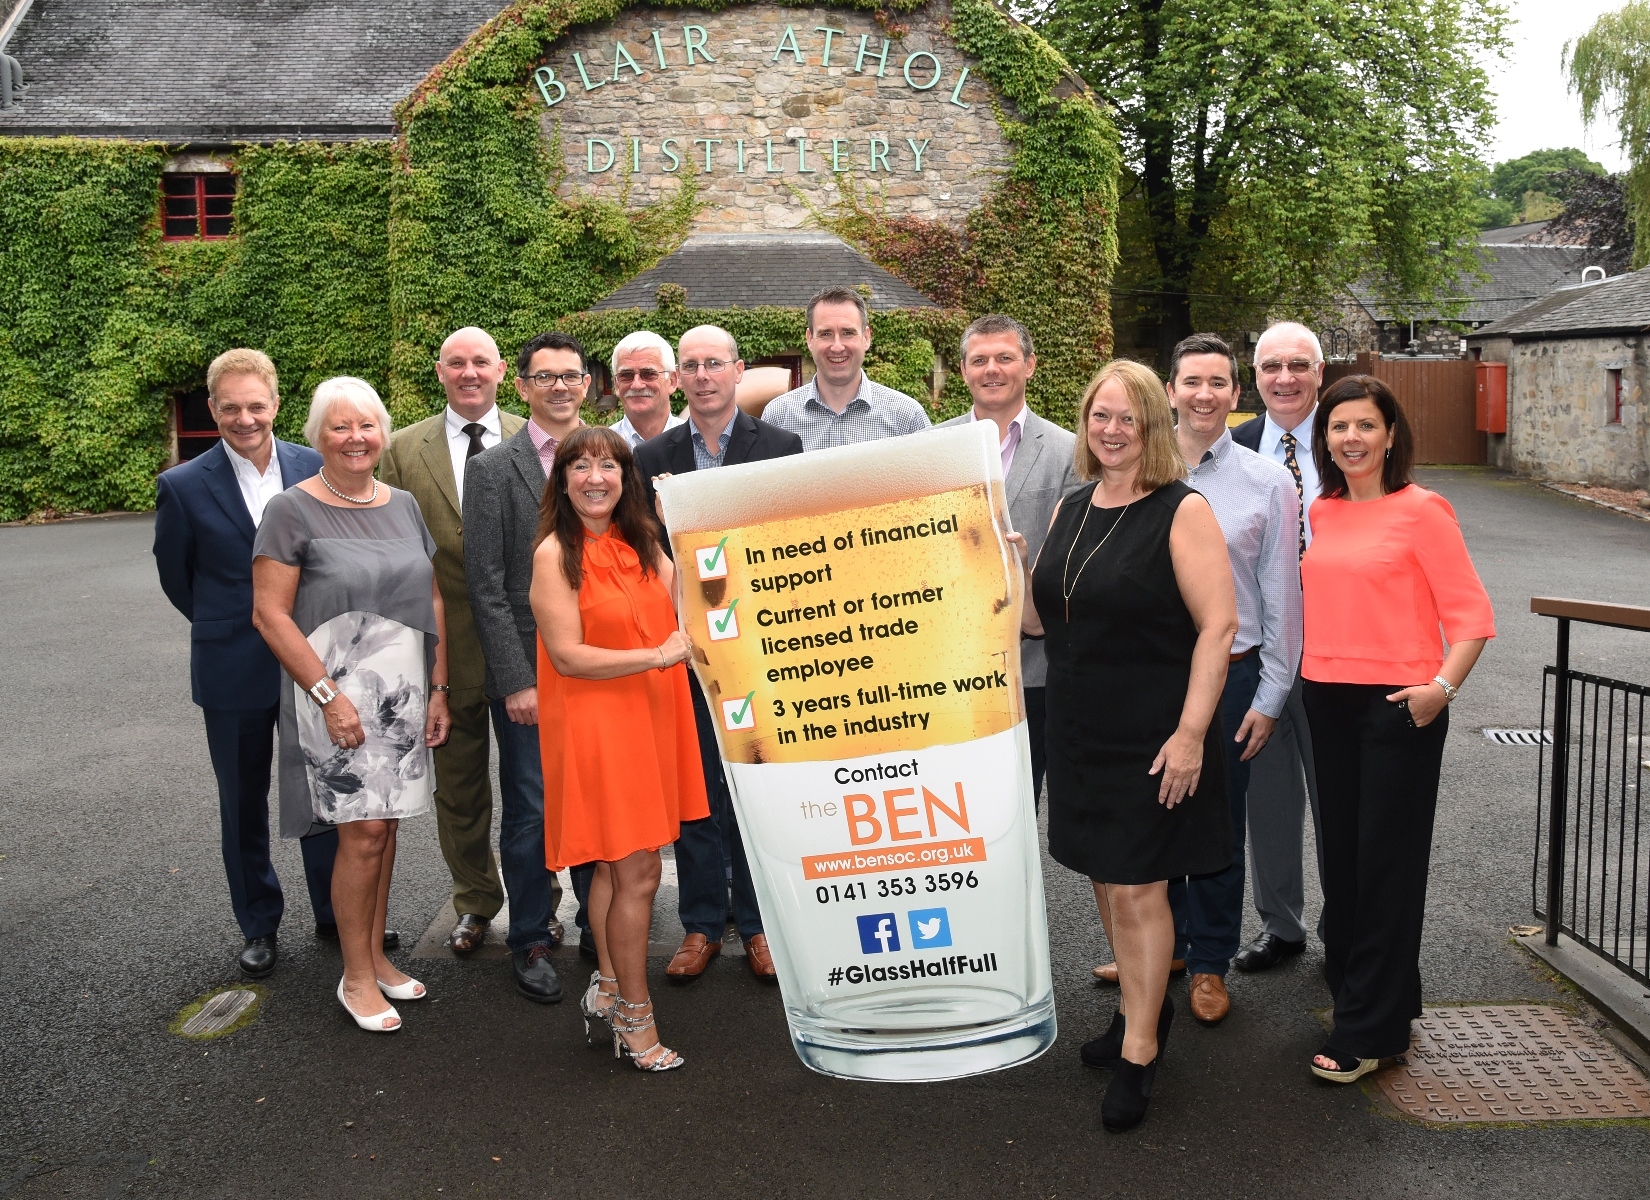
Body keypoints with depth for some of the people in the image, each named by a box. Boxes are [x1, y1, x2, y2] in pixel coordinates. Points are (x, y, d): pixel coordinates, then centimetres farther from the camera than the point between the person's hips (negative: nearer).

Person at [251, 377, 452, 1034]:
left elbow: (432, 603, 12)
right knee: (362, 831, -4)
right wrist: (328, 694, -15)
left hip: (403, 695, 5)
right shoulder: (292, 510, -6)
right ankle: (356, 978, 12)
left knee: (383, 824, 11)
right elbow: (270, 614, -10)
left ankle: (375, 955, 26)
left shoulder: (404, 506, 10)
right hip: (334, 696, -5)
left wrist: (437, 690, 7)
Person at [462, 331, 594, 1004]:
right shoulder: (493, 469, -2)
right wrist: (516, 680, -11)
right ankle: (531, 942, 24)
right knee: (530, 814, 7)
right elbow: (487, 586, -6)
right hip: (529, 672, -3)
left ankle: (599, 928, 29)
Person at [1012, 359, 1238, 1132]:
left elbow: (1218, 626, -16)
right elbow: (1045, 621, 14)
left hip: (1152, 736, -6)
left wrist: (1191, 733, -20)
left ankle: (1137, 1053, 16)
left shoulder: (1182, 511, -11)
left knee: (1136, 888, 0)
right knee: (1106, 879, 17)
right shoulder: (1070, 510, 9)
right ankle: (1145, 1004, 39)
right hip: (1079, 730, 7)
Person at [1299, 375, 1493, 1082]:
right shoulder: (1322, 512, 9)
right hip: (1327, 700, 6)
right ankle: (1353, 986, 31)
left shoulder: (1420, 509, -8)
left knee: (1386, 861, 1)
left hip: (1398, 705, -6)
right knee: (1341, 853, 14)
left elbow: (1471, 614, -10)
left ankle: (1371, 1030, 10)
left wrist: (1443, 686, -22)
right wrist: (1310, 673, 8)